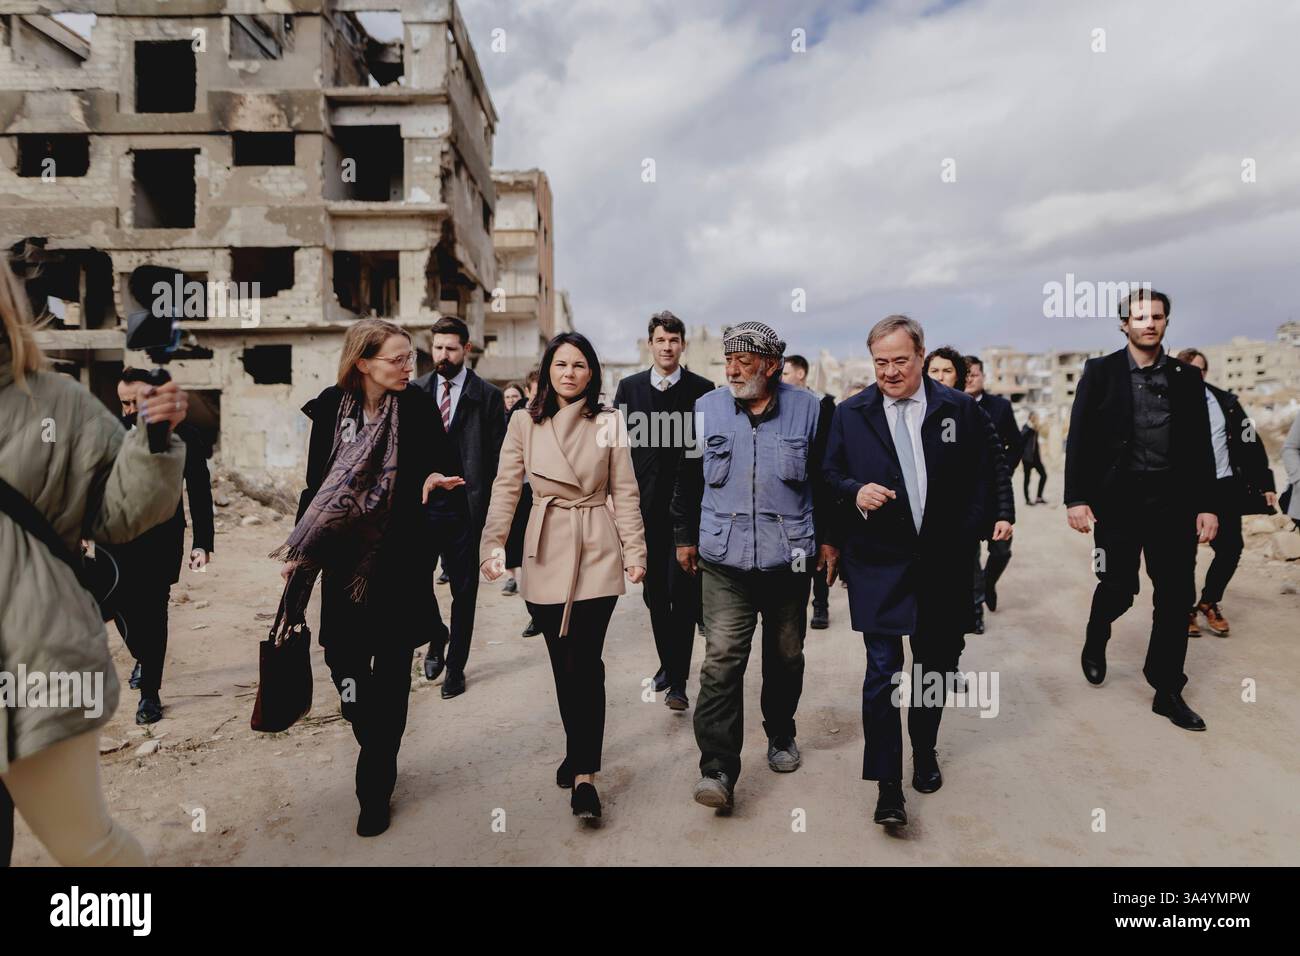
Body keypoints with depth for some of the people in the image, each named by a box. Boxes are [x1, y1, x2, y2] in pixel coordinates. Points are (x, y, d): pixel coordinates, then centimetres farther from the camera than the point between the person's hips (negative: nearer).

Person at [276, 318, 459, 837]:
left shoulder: (418, 407, -4)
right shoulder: (331, 409, -1)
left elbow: (443, 463, 4)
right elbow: (316, 483, 4)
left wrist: (435, 477, -19)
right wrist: (300, 549, 0)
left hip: (400, 559, -1)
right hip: (345, 558, 2)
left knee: (391, 669, 4)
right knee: (343, 658, 3)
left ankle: (376, 785, 19)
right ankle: (376, 748, 33)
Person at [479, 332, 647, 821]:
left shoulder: (609, 422, 1)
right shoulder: (524, 423, 3)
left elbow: (625, 492, 2)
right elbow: (505, 488, 2)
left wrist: (634, 551, -2)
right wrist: (492, 545, -7)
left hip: (597, 552, -2)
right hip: (546, 552, 2)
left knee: (586, 661, -7)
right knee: (562, 662, 12)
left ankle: (584, 772, 3)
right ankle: (578, 752, 33)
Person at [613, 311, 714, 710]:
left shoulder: (702, 389, -1)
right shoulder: (629, 387, 7)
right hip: (645, 506, 3)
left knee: (682, 593, -4)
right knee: (654, 593, 13)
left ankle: (678, 680, 4)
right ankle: (667, 662, 31)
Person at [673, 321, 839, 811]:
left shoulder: (807, 408, 0)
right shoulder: (706, 409, 2)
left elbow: (824, 480, 6)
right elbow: (688, 479, 10)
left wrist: (828, 539, 7)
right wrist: (685, 536, 12)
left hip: (788, 559, 1)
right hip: (724, 560, 0)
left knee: (786, 656, 15)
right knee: (721, 660, -9)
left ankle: (781, 735, 38)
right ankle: (718, 769, -2)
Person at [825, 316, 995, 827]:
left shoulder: (961, 409, 1)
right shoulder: (851, 414, 1)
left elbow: (981, 480, 4)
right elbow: (832, 473, 6)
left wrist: (965, 540, -1)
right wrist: (854, 491, -16)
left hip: (943, 563, 2)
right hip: (878, 563, -1)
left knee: (935, 666, 16)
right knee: (883, 672, -5)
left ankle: (924, 752, 40)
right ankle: (887, 786, 6)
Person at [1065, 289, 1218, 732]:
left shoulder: (1187, 377, 8)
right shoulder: (1100, 372, 0)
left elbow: (1201, 447, 8)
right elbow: (1079, 440, -4)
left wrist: (1207, 505, 2)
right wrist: (1076, 498, -10)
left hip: (1174, 502, 3)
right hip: (1118, 501, -3)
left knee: (1176, 596, 4)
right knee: (1118, 589, 1)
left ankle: (1167, 691, 16)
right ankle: (1095, 642, 34)